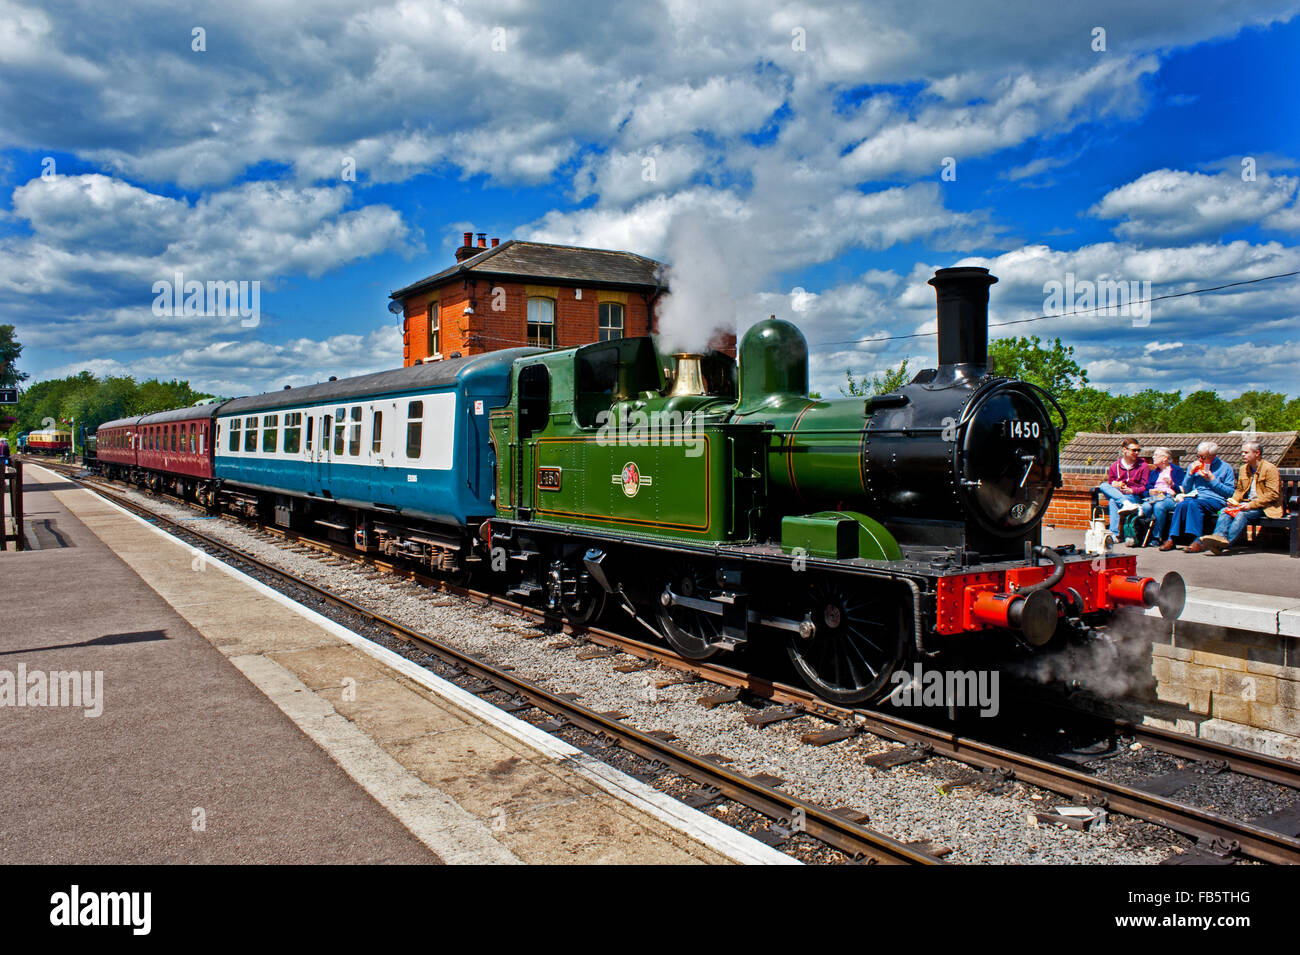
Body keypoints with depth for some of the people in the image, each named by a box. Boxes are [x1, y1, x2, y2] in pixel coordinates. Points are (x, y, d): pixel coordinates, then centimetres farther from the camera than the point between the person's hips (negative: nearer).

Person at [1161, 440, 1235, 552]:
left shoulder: (1225, 467, 10)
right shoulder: (1194, 466, 21)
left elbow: (1230, 492, 1)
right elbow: (1185, 490, 19)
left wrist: (1212, 479, -6)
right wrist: (1190, 473, 5)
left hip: (1215, 500, -4)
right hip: (1194, 497, 4)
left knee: (1193, 503, -36)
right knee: (1182, 504, -32)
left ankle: (1198, 541, -42)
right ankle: (1171, 539, -38)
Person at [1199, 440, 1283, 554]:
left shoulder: (1270, 469, -7)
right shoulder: (1243, 469, 15)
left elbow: (1273, 494, -13)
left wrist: (1251, 505, -20)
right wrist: (1234, 500, 1)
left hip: (1264, 506, -6)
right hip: (1246, 503, 6)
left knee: (1242, 514, -33)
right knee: (1224, 511, -21)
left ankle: (1226, 543, -44)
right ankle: (1220, 536, -45)